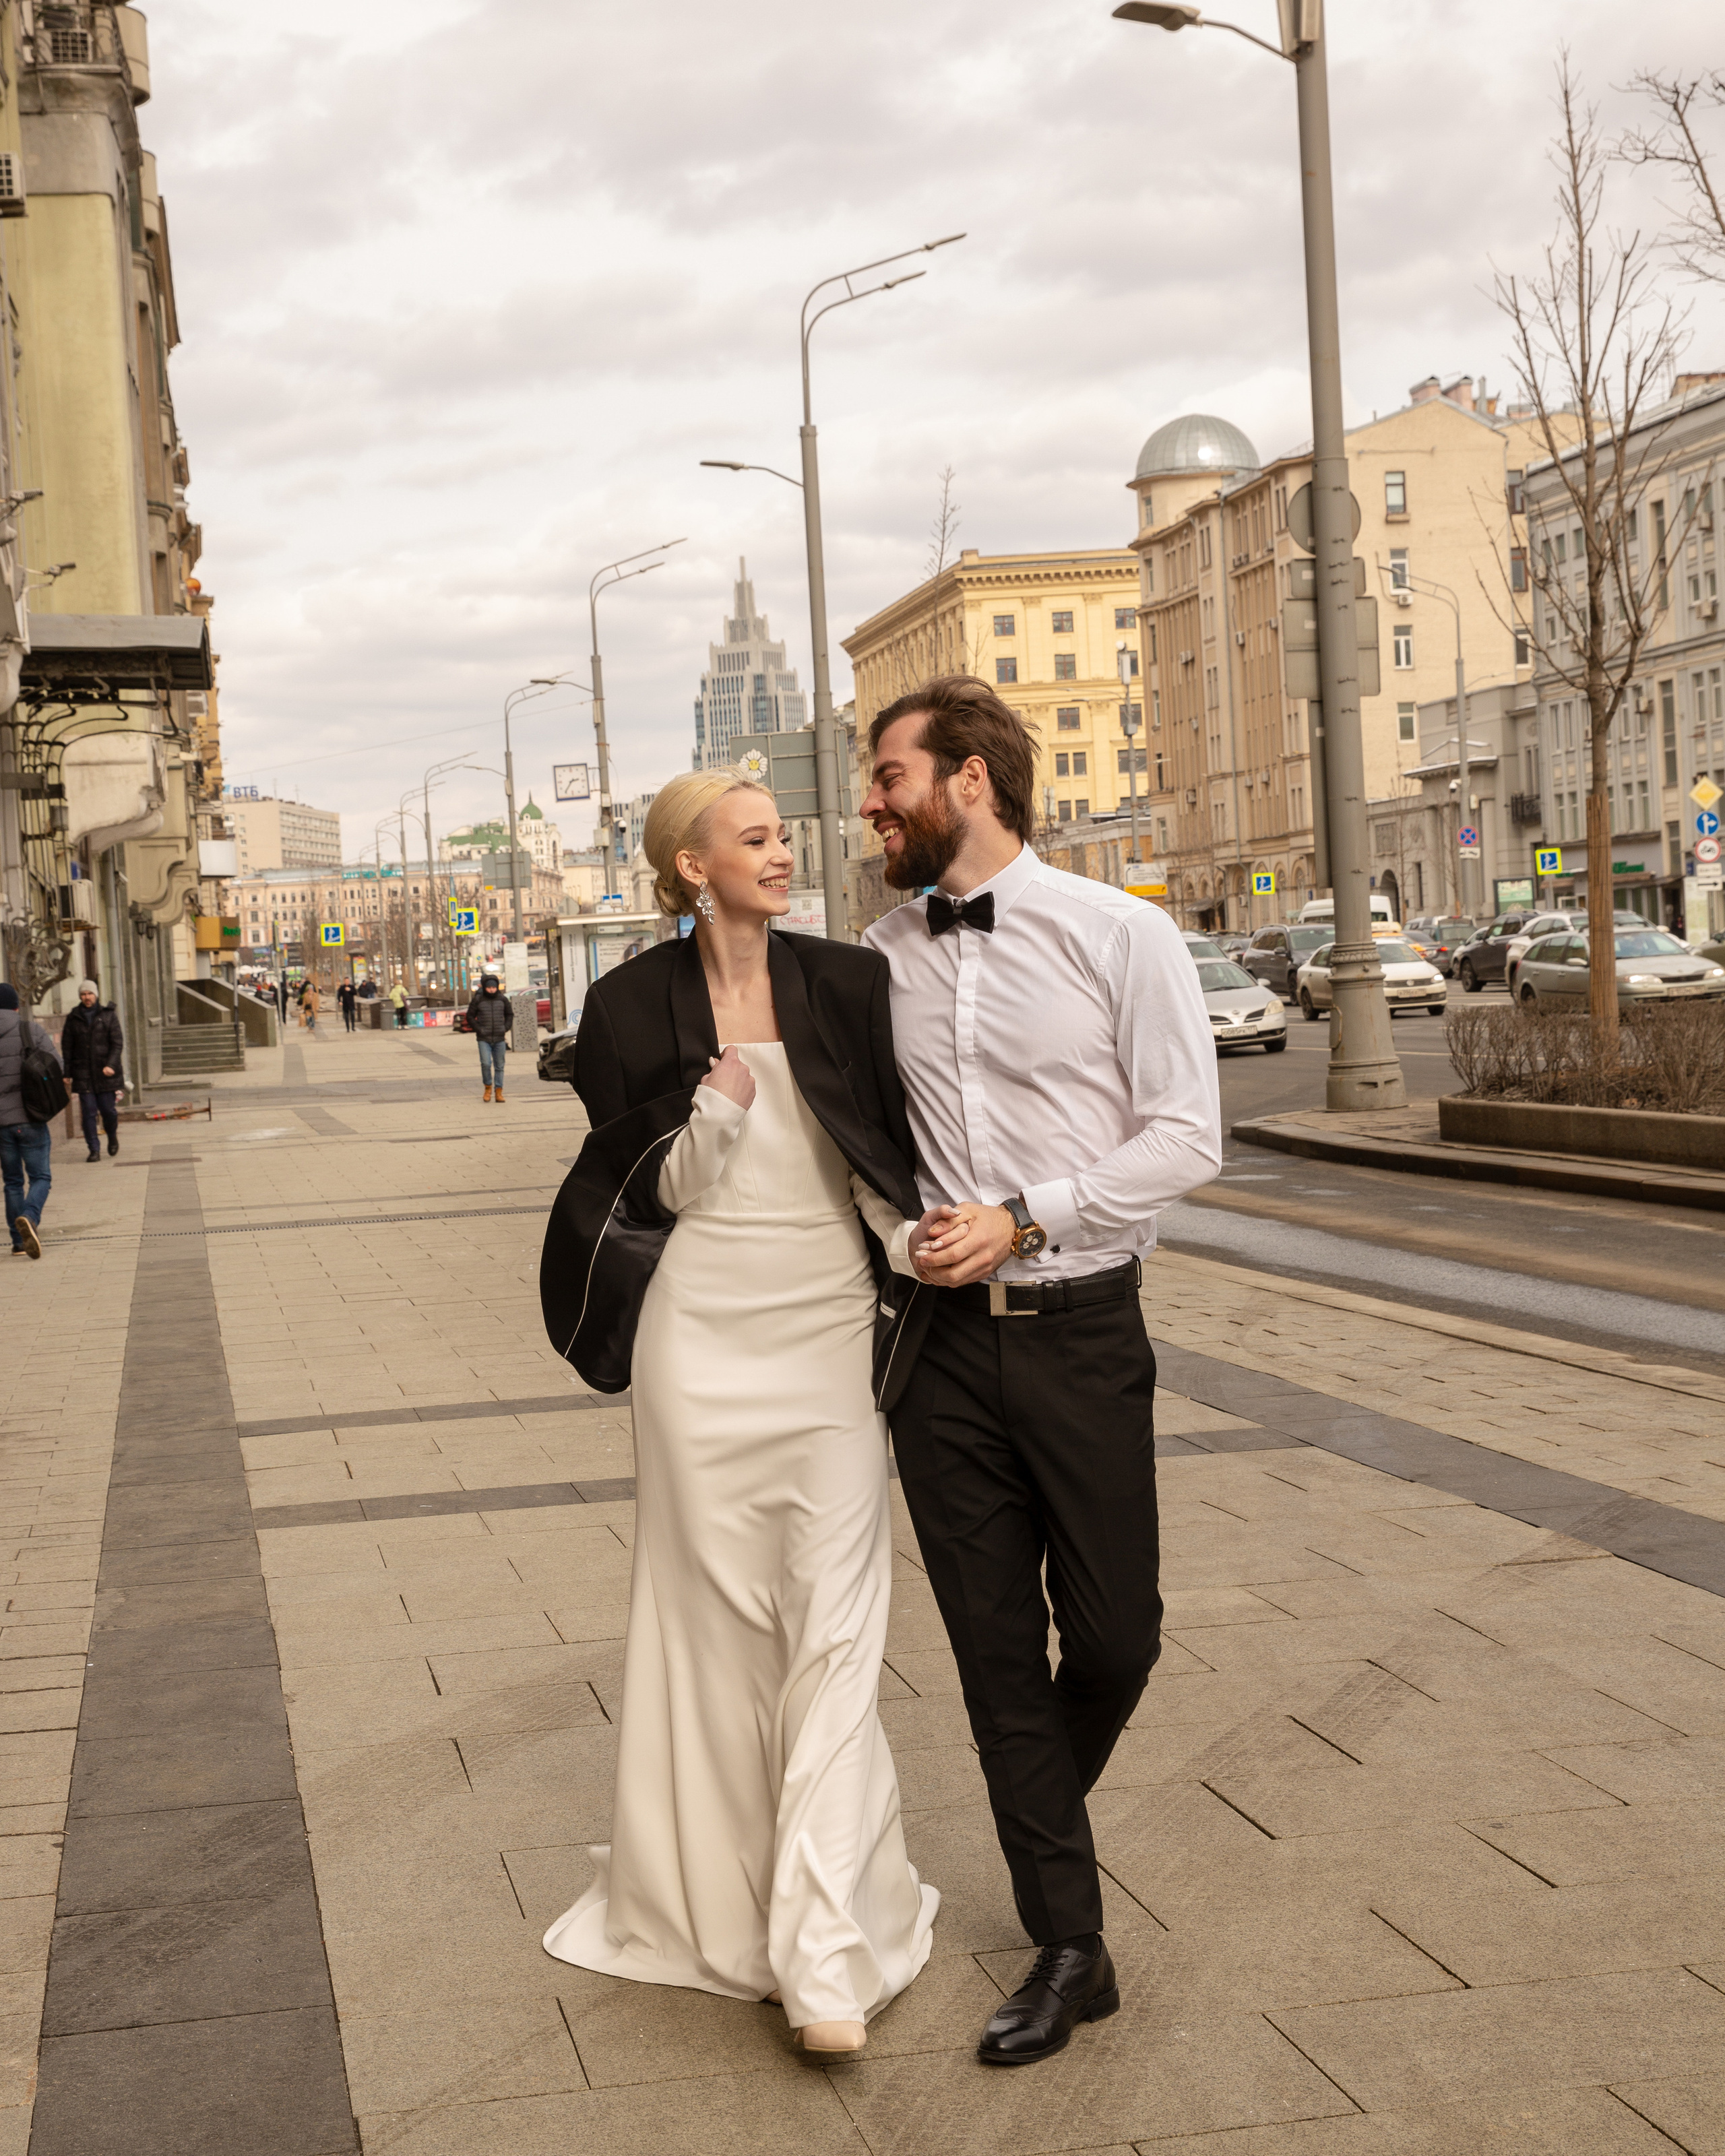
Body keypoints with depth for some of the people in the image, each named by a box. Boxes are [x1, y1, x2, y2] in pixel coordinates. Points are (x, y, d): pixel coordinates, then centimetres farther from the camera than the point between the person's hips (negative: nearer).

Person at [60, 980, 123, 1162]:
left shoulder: (109, 1015, 4)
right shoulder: (73, 1018, 7)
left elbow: (117, 1043, -1)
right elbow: (67, 1047, 9)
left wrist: (111, 1065, -15)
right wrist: (67, 1073, 2)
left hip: (105, 1073, -1)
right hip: (83, 1075, 1)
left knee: (108, 1110, 0)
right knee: (89, 1112, -4)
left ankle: (112, 1136, 30)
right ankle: (94, 1150, 1)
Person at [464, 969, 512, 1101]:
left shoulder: (503, 999, 5)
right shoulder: (477, 1000, -2)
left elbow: (510, 1015, 18)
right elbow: (470, 1016, 5)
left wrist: (506, 1028, 4)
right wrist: (479, 1030, -5)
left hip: (499, 1039, 2)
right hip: (484, 1039, -2)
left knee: (499, 1066, 3)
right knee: (486, 1063, -15)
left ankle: (498, 1092, 10)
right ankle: (488, 1087, 6)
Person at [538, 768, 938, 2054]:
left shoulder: (848, 985, 3)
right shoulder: (637, 1006, 0)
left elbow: (885, 1154, 10)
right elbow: (651, 1193, 2)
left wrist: (913, 1242, -6)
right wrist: (716, 1109, -14)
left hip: (829, 1327, 1)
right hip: (703, 1332, -1)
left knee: (837, 1621, -6)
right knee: (718, 1610, 6)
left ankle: (826, 1948, -6)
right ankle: (728, 1906, 21)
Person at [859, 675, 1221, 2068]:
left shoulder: (1123, 937, -6)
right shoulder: (878, 960, 5)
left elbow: (1187, 1137, -9)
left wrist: (1023, 1217, -16)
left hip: (1082, 1327, -3)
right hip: (941, 1336, 3)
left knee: (1113, 1636, 5)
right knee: (996, 1649, 5)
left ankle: (1045, 1820, 38)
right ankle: (1070, 1951, 17)